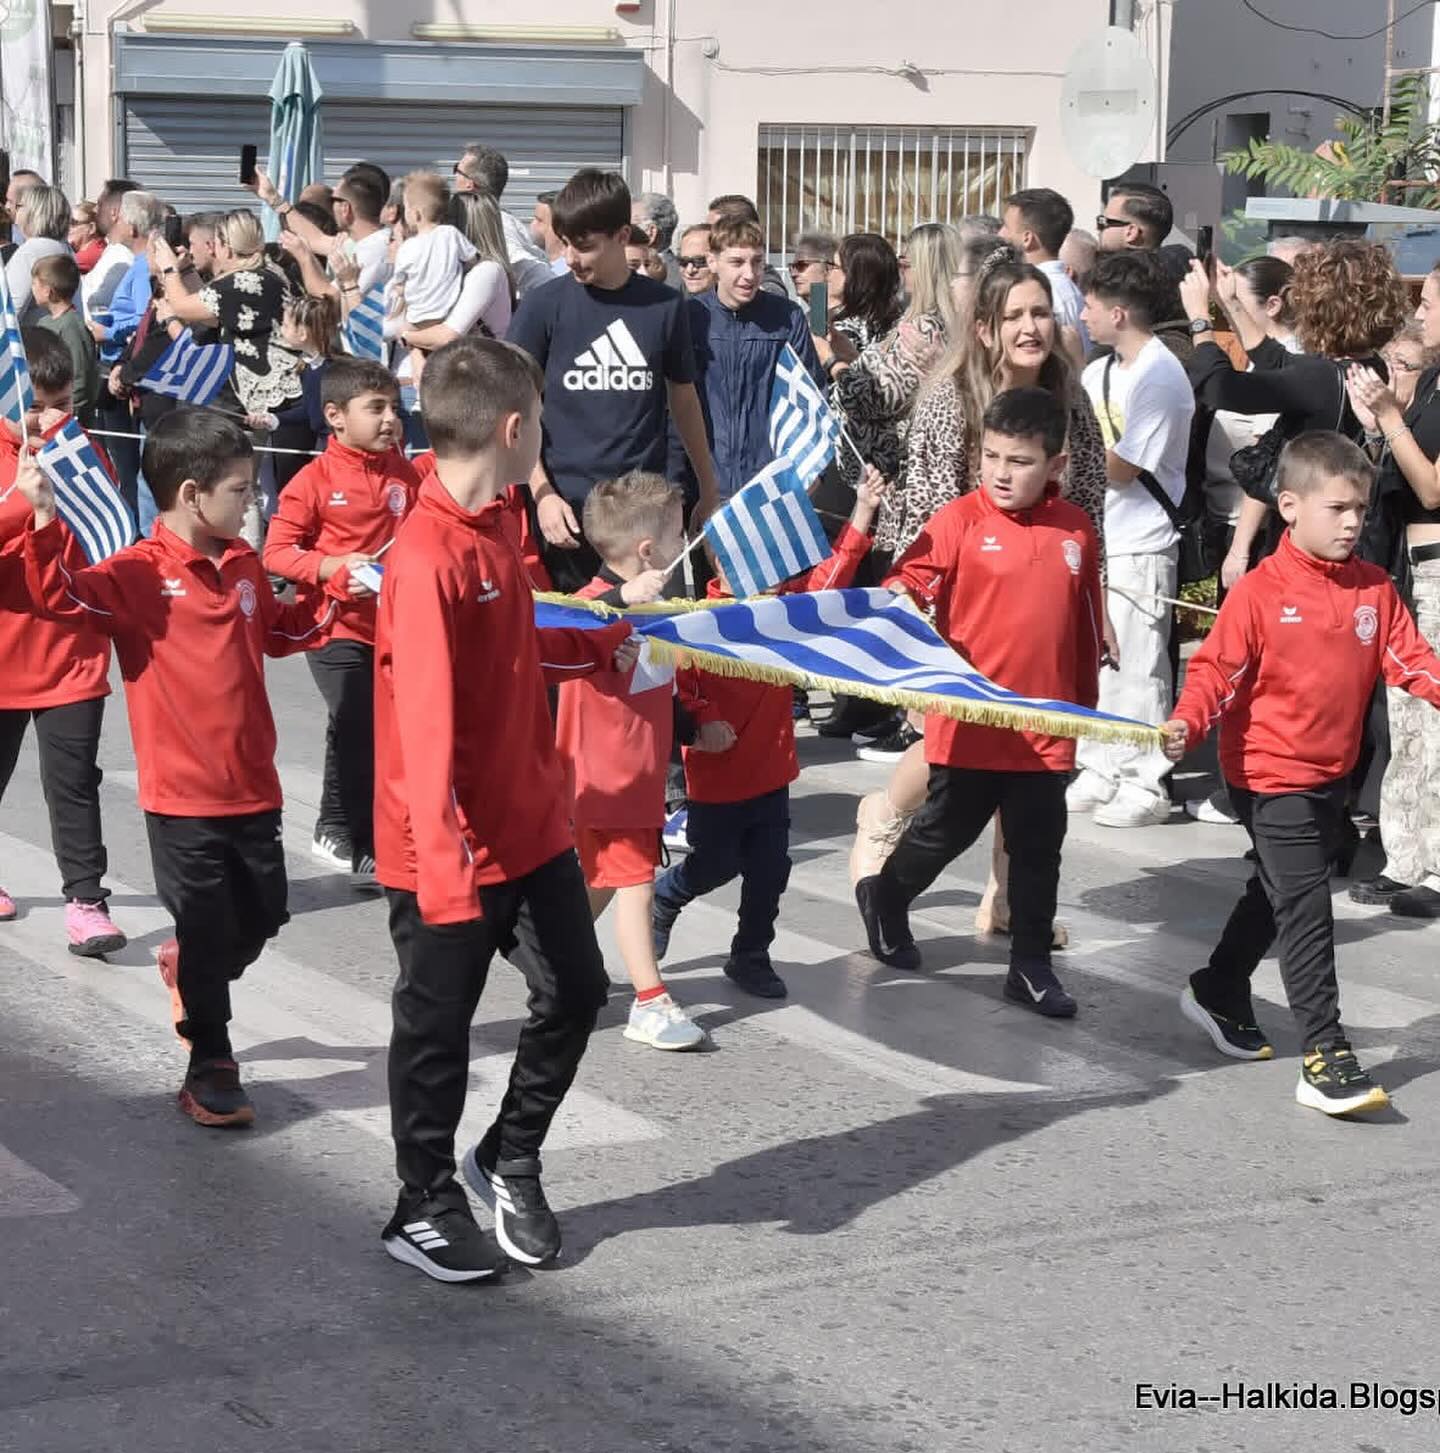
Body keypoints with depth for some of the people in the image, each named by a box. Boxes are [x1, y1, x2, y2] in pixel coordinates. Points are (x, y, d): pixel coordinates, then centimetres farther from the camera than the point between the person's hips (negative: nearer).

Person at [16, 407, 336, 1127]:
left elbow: (279, 631, 25)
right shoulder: (139, 573, -13)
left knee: (262, 915, 15)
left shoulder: (243, 565, 8)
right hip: (183, 795, -6)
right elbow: (65, 596, -28)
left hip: (252, 784, 6)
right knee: (206, 929, 2)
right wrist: (46, 526, -40)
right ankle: (210, 1066, 17)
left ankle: (188, 975, 44)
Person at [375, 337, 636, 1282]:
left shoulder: (497, 525, 5)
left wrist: (599, 649, 23)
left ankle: (511, 1160, 35)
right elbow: (427, 723, -27)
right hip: (455, 852, -8)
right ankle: (427, 1210, 25)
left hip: (532, 826, 9)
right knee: (438, 1031, 8)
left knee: (575, 992, 15)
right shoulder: (428, 557, -24)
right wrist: (444, 867, -28)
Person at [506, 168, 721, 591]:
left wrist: (709, 489, 16)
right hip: (569, 507, -1)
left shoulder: (664, 307, 4)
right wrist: (542, 494, -9)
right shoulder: (543, 307, 0)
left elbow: (684, 400, 15)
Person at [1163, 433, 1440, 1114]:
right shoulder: (1260, 592, -15)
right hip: (1270, 776, -7)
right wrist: (1186, 724, -31)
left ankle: (1219, 993, 44)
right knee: (1305, 908, -10)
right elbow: (1217, 669, -16)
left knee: (1278, 894, 23)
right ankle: (1324, 1058, -10)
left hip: (1330, 775, 7)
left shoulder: (1374, 589, 2)